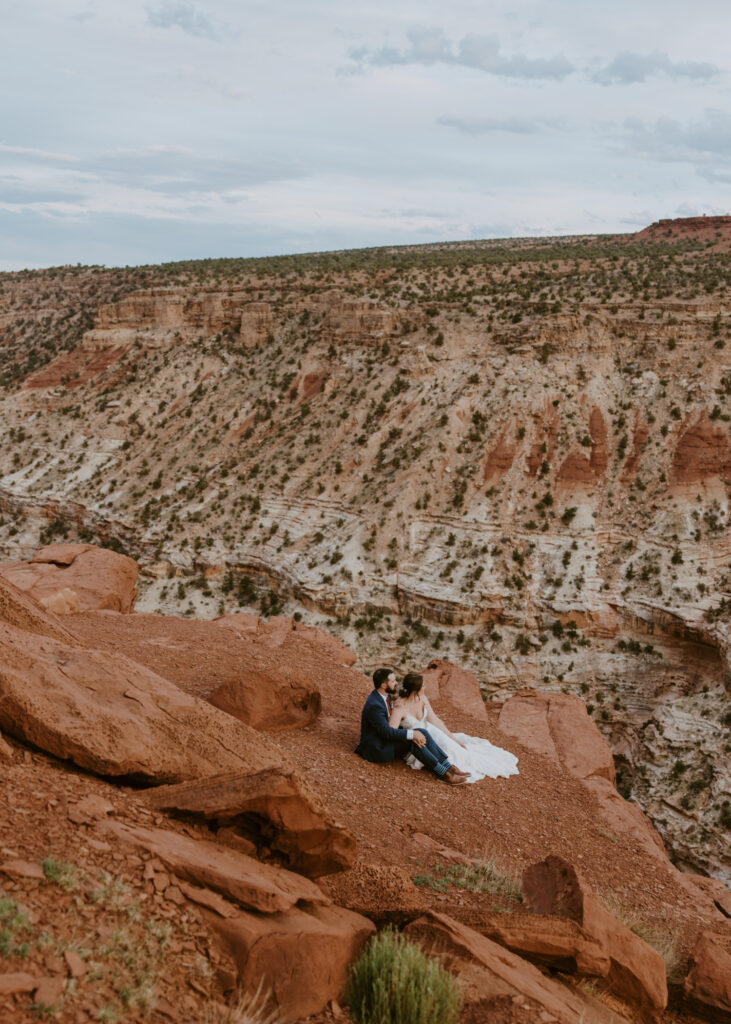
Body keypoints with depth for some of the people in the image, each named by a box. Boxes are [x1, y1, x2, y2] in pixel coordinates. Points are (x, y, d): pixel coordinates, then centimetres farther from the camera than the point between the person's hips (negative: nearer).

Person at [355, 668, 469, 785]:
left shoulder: (386, 696, 4)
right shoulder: (374, 706, -26)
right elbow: (386, 732, -27)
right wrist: (411, 734, -25)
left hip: (386, 739, 9)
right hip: (377, 748, -9)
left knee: (421, 733, -12)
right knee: (413, 741, -27)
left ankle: (449, 767, -16)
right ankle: (444, 773, -21)